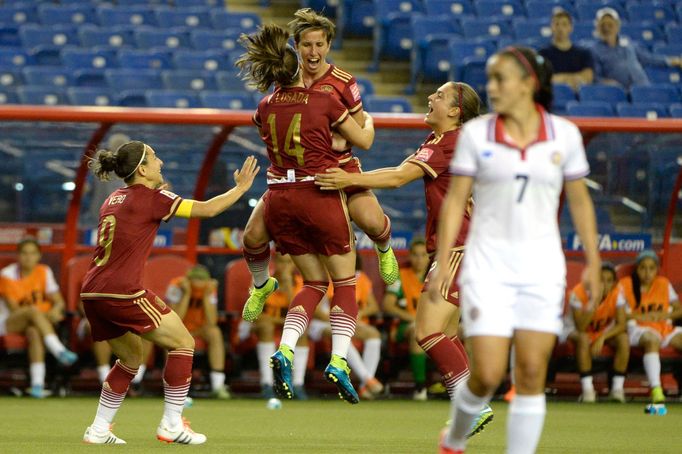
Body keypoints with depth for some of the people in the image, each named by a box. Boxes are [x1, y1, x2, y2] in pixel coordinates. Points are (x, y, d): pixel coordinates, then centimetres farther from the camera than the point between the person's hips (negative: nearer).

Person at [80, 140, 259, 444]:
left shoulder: (113, 200, 18)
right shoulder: (151, 198, -5)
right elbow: (208, 209, -3)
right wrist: (242, 187, 11)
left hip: (92, 293, 8)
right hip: (122, 292, -8)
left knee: (131, 358, 24)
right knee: (183, 342, 5)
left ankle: (98, 430, 18)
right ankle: (171, 424, 3)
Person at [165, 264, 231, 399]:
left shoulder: (210, 288, -13)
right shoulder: (177, 286, -21)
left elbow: (212, 322, -22)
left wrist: (207, 296, -30)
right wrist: (186, 294, -34)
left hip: (198, 328, 2)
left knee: (215, 332, -28)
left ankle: (218, 385, -29)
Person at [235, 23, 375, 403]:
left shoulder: (265, 108, 5)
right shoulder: (324, 102, -7)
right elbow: (364, 141, 4)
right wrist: (368, 119, 26)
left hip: (280, 199, 4)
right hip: (320, 194, -4)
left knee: (315, 283, 16)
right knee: (345, 283, 8)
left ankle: (285, 351, -6)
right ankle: (339, 361, -8)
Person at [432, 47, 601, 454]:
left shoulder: (565, 134, 2)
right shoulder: (475, 134, 0)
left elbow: (580, 201, 10)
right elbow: (456, 200, 2)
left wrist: (593, 262, 6)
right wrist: (442, 262, -3)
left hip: (542, 266, 1)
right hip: (488, 265, -1)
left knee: (532, 374, -4)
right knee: (487, 374, -6)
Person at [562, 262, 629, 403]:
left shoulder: (616, 293, -18)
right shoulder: (578, 293, -27)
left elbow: (621, 325, -21)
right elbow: (580, 328, -34)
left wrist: (602, 338, -36)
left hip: (605, 331, 3)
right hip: (575, 331, -3)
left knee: (623, 339, -26)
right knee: (583, 339, -38)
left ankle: (618, 387, -19)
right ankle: (587, 389, -33)